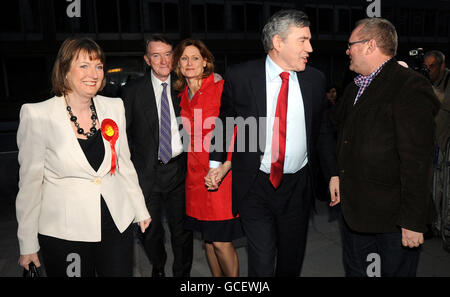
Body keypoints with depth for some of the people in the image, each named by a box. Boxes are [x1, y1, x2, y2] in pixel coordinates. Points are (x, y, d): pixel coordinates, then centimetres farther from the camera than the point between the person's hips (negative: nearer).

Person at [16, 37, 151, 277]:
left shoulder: (114, 107, 0)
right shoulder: (37, 115, -11)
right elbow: (30, 181, -6)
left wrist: (140, 210, 13)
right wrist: (27, 244, -2)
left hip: (117, 223, 3)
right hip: (63, 232, -3)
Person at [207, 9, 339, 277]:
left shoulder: (315, 80, 1)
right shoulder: (240, 76, -8)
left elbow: (323, 130, 9)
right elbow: (224, 121, 5)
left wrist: (333, 174, 5)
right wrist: (217, 162, 1)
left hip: (299, 185, 3)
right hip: (255, 185, -3)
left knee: (292, 259, 18)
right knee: (262, 263, 3)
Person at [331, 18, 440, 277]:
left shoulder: (411, 87, -16)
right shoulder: (355, 88, 12)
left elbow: (418, 161, -20)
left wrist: (414, 221, -20)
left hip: (393, 217, -8)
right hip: (354, 209, 8)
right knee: (354, 269, 20)